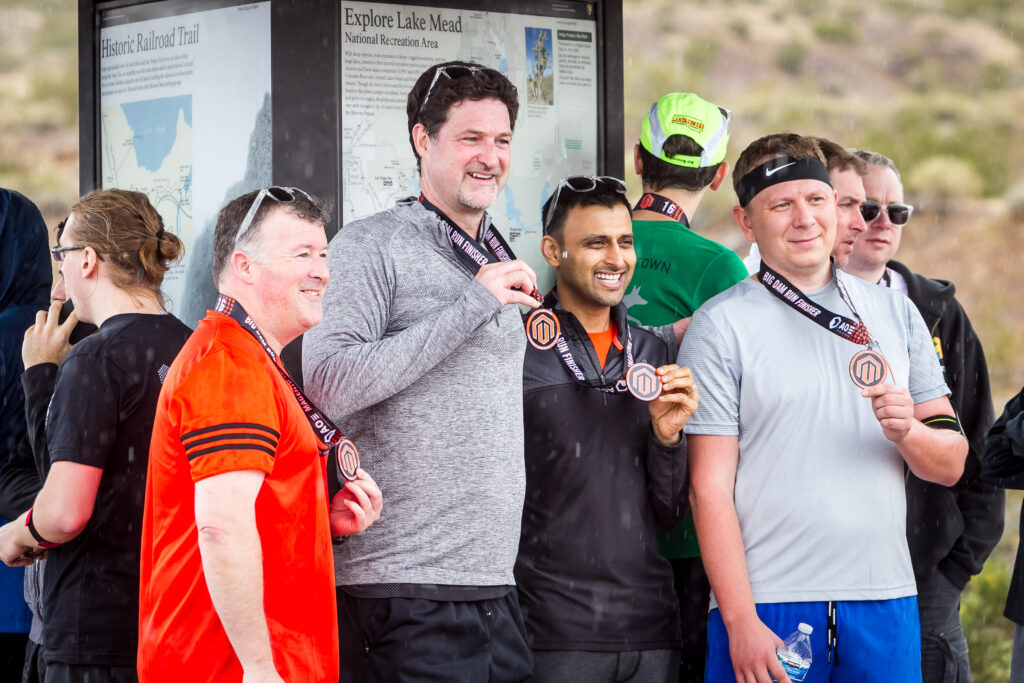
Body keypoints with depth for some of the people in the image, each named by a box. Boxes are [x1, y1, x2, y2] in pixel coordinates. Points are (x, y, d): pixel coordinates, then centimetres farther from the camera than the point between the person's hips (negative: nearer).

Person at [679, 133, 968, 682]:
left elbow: (951, 465, 13)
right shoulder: (719, 326, -1)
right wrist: (740, 621, -13)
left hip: (884, 600, 4)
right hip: (766, 604, -3)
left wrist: (908, 433, -9)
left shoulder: (896, 313, 12)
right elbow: (709, 487, -5)